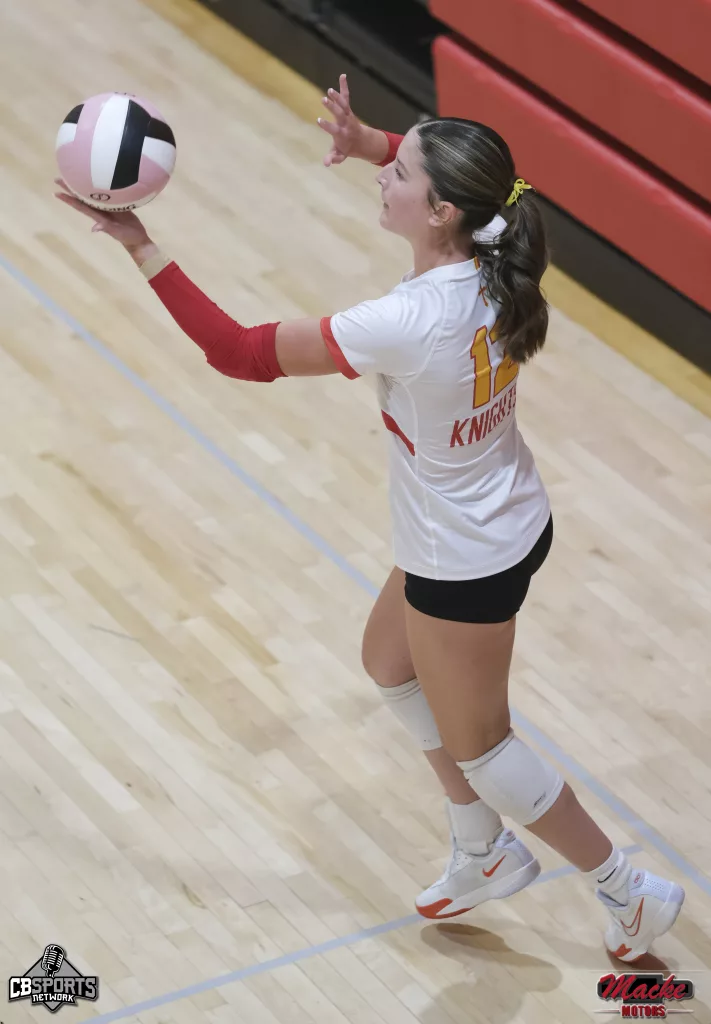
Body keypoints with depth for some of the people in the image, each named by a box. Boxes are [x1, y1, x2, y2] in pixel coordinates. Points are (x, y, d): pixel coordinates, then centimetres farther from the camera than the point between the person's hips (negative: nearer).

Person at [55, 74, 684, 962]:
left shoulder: (407, 323, -37)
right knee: (390, 663, 30)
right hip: (508, 524, 8)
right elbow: (451, 169, 9)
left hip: (465, 567, -8)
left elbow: (244, 353, -29)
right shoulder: (490, 262, -15)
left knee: (476, 744, 15)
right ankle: (485, 855, 45)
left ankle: (630, 893, 32)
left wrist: (141, 248, -27)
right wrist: (370, 143, -10)